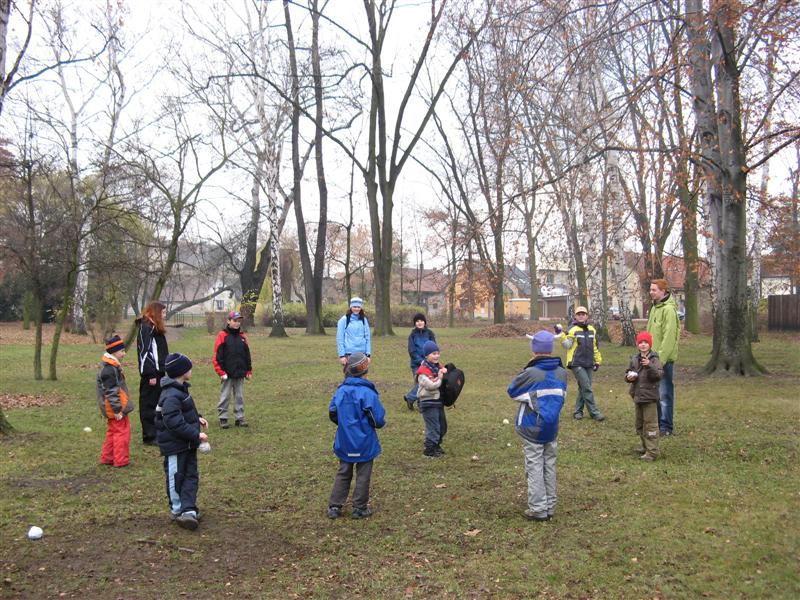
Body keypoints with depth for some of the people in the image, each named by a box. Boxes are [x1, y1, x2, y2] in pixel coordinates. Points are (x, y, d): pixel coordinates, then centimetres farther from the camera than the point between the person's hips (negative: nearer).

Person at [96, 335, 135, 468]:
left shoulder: (112, 366, 11)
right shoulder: (109, 369, -22)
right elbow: (111, 392, -23)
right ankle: (120, 460, 6)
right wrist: (117, 410, -20)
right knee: (122, 432, -1)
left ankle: (106, 458, 28)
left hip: (112, 409, 10)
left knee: (112, 432, 19)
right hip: (115, 409, -10)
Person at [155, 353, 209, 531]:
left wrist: (197, 418, 9)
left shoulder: (180, 389, 7)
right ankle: (177, 510, 21)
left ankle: (188, 510, 6)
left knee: (191, 476, 7)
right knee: (176, 477, 7)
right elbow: (174, 422, -30)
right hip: (175, 445, -10)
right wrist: (196, 434, -27)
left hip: (188, 443, 10)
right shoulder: (171, 396, -26)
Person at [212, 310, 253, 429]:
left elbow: (247, 355, 15)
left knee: (239, 397, 8)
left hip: (240, 374, 4)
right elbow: (217, 356, -7)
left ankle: (240, 418, 15)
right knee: (225, 396, 2)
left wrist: (249, 371, 12)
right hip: (227, 374, -4)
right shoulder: (222, 335, -5)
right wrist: (221, 372, -11)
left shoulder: (242, 336, 10)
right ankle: (223, 418, 11)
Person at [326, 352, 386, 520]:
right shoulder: (368, 393, -19)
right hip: (365, 443, -4)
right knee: (363, 475, 10)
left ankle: (334, 507, 16)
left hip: (344, 442, 4)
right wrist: (379, 423, 6)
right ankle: (360, 508, 16)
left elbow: (332, 413, 4)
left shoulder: (340, 390, -5)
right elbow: (379, 420, -17)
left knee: (343, 474, 17)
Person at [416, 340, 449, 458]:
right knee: (433, 427, -7)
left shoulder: (438, 366, 9)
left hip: (438, 401, 9)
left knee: (442, 425, 17)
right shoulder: (423, 371, -17)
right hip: (428, 403, -9)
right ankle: (429, 449, 4)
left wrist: (444, 371, -7)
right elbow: (430, 386, -27)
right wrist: (440, 379, -13)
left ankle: (436, 445, 33)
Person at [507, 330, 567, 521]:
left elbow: (512, 390, -4)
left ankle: (538, 509, 4)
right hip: (552, 428, 5)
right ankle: (550, 507, 21)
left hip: (532, 429, -5)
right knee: (550, 466, 14)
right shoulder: (562, 373, -1)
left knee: (534, 468, 2)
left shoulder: (530, 373, -19)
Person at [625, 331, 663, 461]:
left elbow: (658, 375, -21)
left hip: (650, 396, -7)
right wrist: (629, 377, -5)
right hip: (637, 395, 7)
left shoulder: (654, 359, -9)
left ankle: (652, 452, -2)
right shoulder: (634, 359, 8)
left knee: (650, 424, -6)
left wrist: (649, 366, -34)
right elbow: (627, 373, 17)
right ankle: (645, 447, 32)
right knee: (639, 424, 17)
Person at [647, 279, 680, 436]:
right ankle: (657, 423, 24)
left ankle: (666, 427, 5)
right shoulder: (654, 308, 15)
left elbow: (669, 337, -20)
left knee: (665, 393, -2)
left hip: (664, 359, -9)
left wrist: (661, 359, -23)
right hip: (654, 358, 9)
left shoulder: (669, 310, -14)